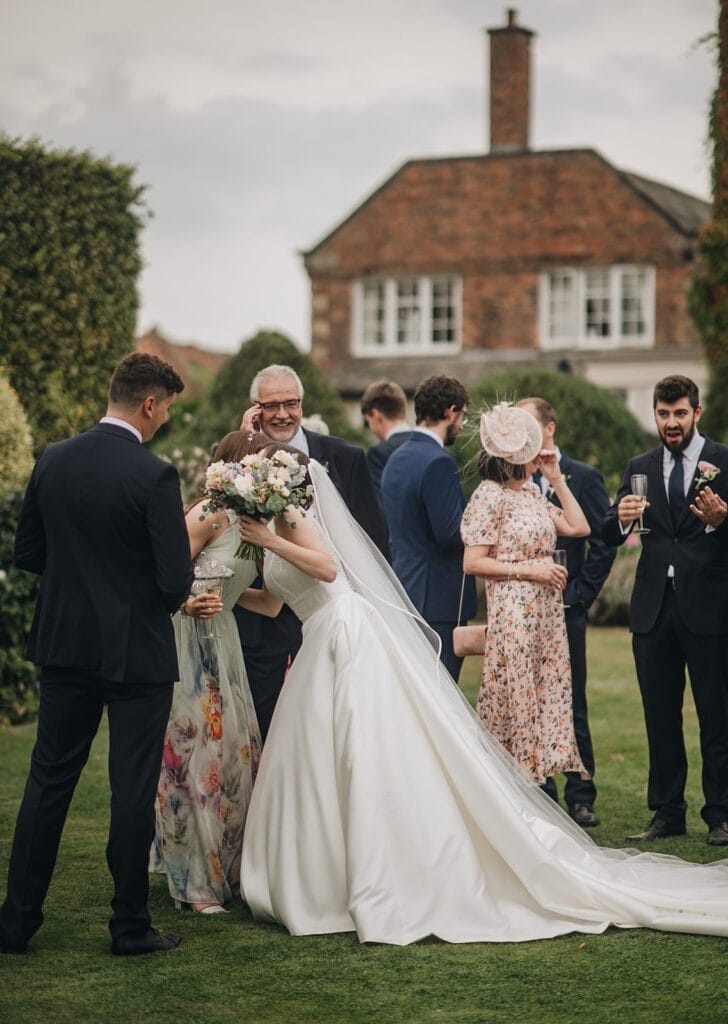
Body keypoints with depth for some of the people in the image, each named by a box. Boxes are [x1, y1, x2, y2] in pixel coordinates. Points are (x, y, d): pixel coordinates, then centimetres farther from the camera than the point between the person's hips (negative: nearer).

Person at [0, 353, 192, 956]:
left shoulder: (53, 461, 0)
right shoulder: (154, 476, -17)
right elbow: (176, 579, -17)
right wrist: (158, 596, 5)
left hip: (65, 645, 5)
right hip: (137, 651, -5)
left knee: (48, 781, 13)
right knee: (133, 788, 5)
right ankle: (131, 926, 13)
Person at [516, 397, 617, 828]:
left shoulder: (583, 477, -1)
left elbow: (604, 542, -3)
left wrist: (580, 594, -7)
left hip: (564, 612, -3)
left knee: (571, 708, 1)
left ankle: (580, 797, 9)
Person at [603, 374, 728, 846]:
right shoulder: (640, 468, 12)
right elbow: (610, 536, 4)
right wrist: (621, 518, -18)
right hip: (654, 609, 4)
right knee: (660, 717, 9)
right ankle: (667, 812, 16)